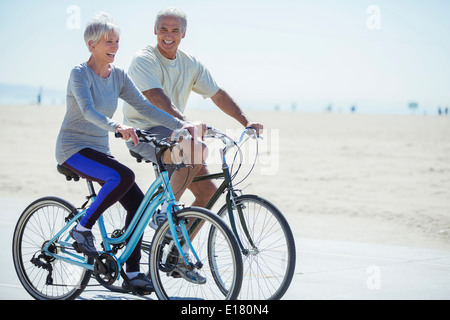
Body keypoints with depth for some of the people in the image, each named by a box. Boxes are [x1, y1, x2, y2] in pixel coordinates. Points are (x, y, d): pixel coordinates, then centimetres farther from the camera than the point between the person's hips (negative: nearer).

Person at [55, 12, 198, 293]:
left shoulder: (118, 76, 7)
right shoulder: (80, 74, -13)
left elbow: (145, 106, 1)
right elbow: (88, 111, -30)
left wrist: (179, 124, -12)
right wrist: (117, 127, -48)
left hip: (100, 150, 7)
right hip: (73, 149, -7)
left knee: (137, 202, -7)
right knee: (123, 176, -31)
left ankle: (132, 273, 0)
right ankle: (83, 228, -13)